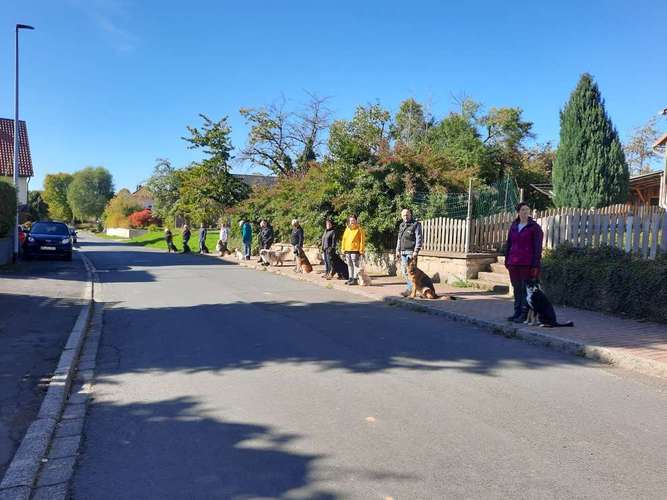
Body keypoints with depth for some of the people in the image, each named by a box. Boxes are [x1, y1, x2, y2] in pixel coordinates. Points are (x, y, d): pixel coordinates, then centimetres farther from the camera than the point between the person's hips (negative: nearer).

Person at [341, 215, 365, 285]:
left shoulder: (359, 229, -3)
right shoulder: (347, 229, 15)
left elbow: (362, 241, -6)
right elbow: (343, 239, 19)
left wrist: (361, 250, -12)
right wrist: (343, 249, 12)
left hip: (355, 250, -7)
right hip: (347, 250, 7)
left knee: (356, 265, -7)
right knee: (349, 265, 12)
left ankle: (355, 279, -5)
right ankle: (351, 278, 20)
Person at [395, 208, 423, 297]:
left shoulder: (416, 224, -4)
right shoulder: (401, 225, 17)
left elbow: (419, 239, -9)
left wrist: (416, 251, -17)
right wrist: (398, 250, 17)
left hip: (411, 252, -7)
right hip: (403, 252, 7)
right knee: (404, 271, 8)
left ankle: (410, 289, -7)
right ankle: (411, 286, 18)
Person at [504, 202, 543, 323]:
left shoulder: (534, 227, -2)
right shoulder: (513, 226, 13)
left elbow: (537, 247, -6)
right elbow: (508, 244, 17)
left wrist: (535, 265, -11)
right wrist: (507, 260, 12)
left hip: (527, 263, -5)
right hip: (514, 262, 5)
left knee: (526, 288, -2)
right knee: (516, 288, 9)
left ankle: (524, 314, 3)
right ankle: (517, 312, 17)